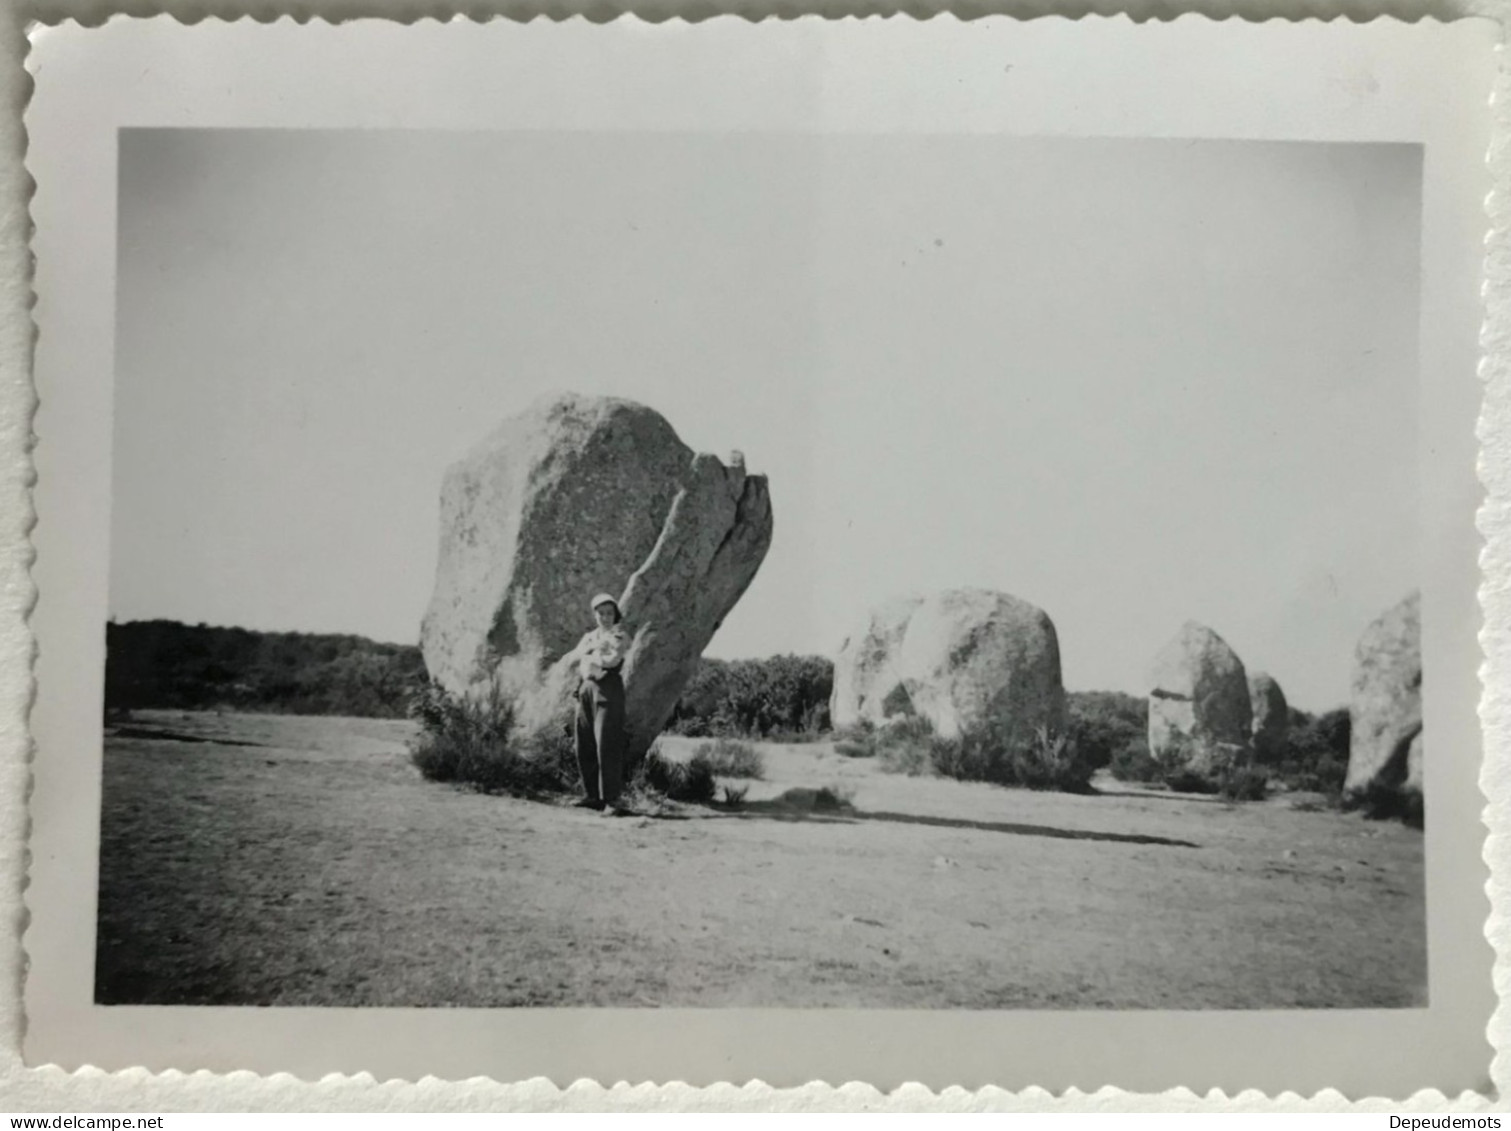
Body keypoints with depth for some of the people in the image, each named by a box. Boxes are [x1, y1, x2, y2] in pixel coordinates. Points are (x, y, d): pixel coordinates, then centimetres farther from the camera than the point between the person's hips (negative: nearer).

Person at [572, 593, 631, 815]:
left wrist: (589, 659, 3)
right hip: (585, 689, 6)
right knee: (584, 746, 5)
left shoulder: (620, 636, 4)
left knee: (607, 746, -13)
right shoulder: (589, 636, 23)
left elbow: (612, 659, -11)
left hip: (608, 690, -6)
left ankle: (611, 801, -15)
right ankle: (593, 796, 14)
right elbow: (577, 655, 7)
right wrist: (596, 647, -7)